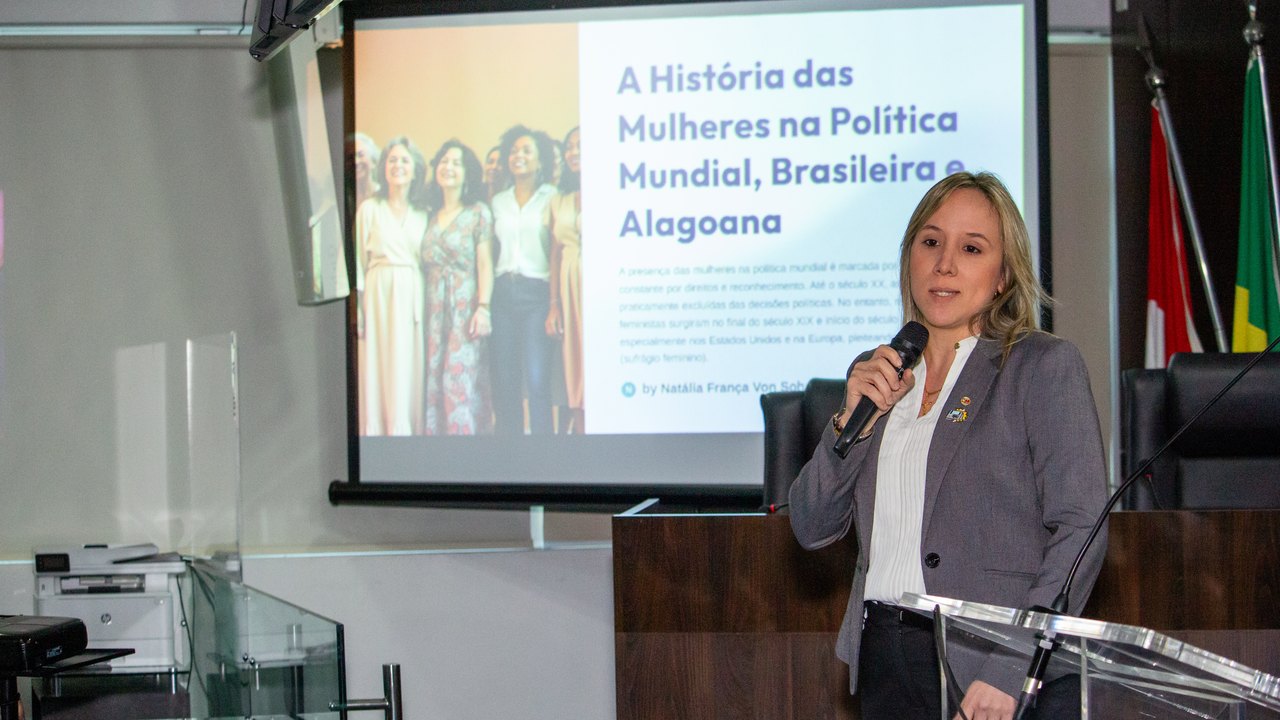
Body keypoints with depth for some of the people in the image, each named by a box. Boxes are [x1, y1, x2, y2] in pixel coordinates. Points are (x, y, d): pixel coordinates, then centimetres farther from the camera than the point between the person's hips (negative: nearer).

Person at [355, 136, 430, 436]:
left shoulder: (423, 213, 13)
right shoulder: (369, 209, 8)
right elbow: (358, 260, 4)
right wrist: (356, 308, -4)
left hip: (414, 297, 2)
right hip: (380, 295, -2)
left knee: (412, 373, -1)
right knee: (382, 371, -5)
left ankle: (413, 431, 0)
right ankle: (380, 431, -5)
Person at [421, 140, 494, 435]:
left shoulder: (478, 212, 4)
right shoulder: (431, 216, 16)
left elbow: (485, 264, -2)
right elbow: (426, 266, 12)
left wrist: (483, 308, -13)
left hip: (465, 306, -4)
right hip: (434, 308, 4)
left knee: (460, 378, -11)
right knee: (434, 384, -1)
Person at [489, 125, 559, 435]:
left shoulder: (551, 199, 2)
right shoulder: (499, 202, 16)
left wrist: (556, 304, -14)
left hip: (536, 292, -5)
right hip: (503, 293, 5)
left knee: (537, 380, -10)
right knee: (504, 380, 4)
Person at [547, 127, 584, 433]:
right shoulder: (559, 202, 16)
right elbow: (555, 254, 14)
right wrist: (554, 304, 7)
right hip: (570, 287, 5)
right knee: (574, 365, 3)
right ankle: (580, 428, 5)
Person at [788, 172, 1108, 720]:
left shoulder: (1045, 366, -3)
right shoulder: (877, 374, 13)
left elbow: (1079, 531, -11)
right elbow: (812, 529, 9)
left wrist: (1012, 671, -20)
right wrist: (852, 422, -6)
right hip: (884, 665, 5)